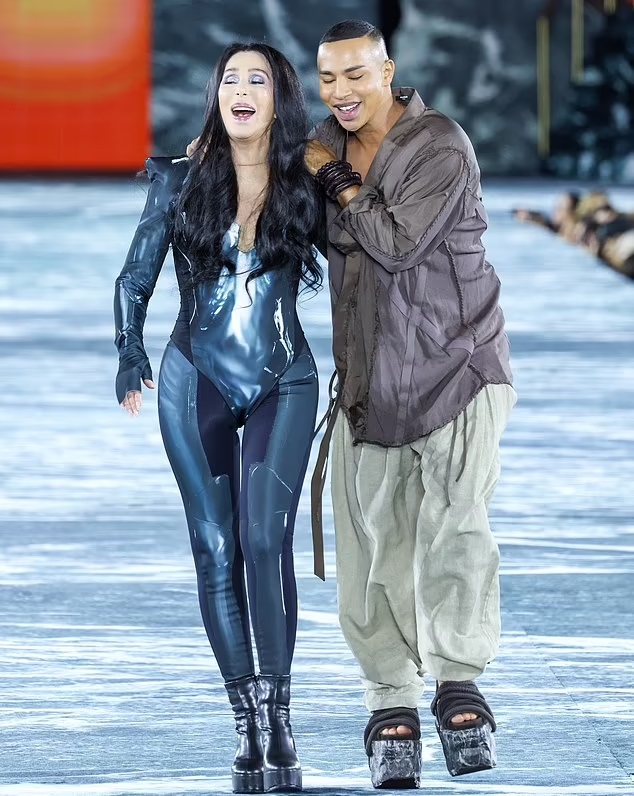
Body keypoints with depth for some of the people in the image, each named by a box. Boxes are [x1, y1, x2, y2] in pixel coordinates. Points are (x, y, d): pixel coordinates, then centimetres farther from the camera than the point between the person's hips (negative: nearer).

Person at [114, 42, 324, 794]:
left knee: (265, 539, -18)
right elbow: (135, 279, 6)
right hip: (195, 383, 1)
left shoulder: (307, 190, 0)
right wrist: (129, 354, -2)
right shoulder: (180, 182, 0)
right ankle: (247, 726, 6)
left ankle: (276, 712, -13)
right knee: (216, 550, 0)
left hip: (281, 384, -1)